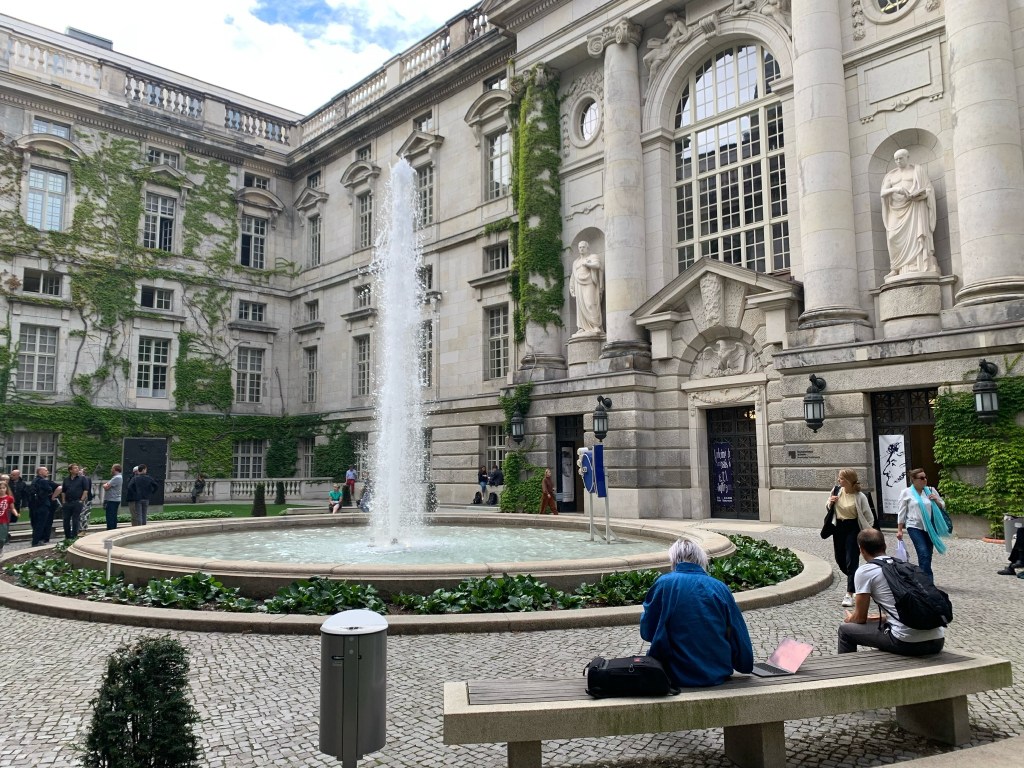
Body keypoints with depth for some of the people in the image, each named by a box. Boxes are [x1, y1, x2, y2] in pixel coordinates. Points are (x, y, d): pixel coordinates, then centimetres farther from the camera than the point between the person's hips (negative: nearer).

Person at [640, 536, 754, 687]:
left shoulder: (664, 583, -8)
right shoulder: (720, 587, -1)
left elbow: (647, 632, -2)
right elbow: (740, 636, 5)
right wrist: (746, 666, 22)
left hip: (677, 677, -4)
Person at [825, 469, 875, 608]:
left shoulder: (859, 497, -13)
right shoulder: (838, 492, -1)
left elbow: (869, 518, -5)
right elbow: (830, 509, 15)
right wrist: (830, 502, -7)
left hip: (853, 528, -5)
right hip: (839, 527, 5)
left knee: (851, 561, -7)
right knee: (840, 559, 12)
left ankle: (849, 595, -4)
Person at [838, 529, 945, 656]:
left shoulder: (864, 571, 0)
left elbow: (860, 618, 7)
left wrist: (850, 618, 29)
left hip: (907, 643, -7)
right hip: (937, 641, 7)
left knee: (845, 630, 15)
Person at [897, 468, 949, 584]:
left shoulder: (931, 491, 7)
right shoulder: (906, 493, -1)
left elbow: (942, 507, 15)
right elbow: (902, 512, 3)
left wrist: (936, 500, -7)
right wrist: (899, 530, 0)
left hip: (930, 528, 4)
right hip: (915, 527, -4)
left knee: (927, 556, 9)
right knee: (924, 554, -16)